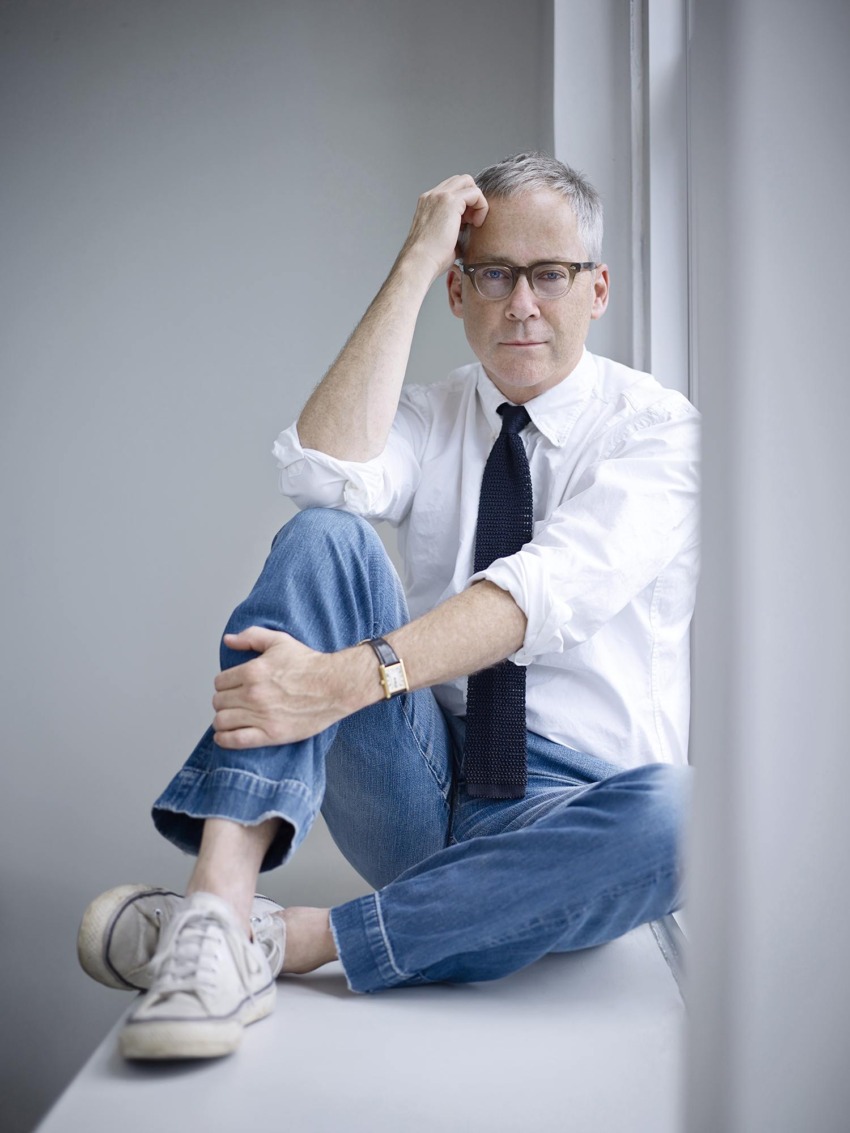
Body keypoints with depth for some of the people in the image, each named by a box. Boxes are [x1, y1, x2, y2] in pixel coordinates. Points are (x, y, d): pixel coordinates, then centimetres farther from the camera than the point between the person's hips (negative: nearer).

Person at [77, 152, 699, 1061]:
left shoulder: (657, 426, -2)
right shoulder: (429, 418, 9)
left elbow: (555, 585, -22)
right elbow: (324, 473, -16)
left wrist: (350, 677, -35)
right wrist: (414, 264, -12)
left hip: (567, 812, -1)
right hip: (419, 792, 2)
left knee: (677, 815, -37)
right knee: (323, 535, -20)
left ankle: (293, 941, -27)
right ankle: (220, 913, -33)